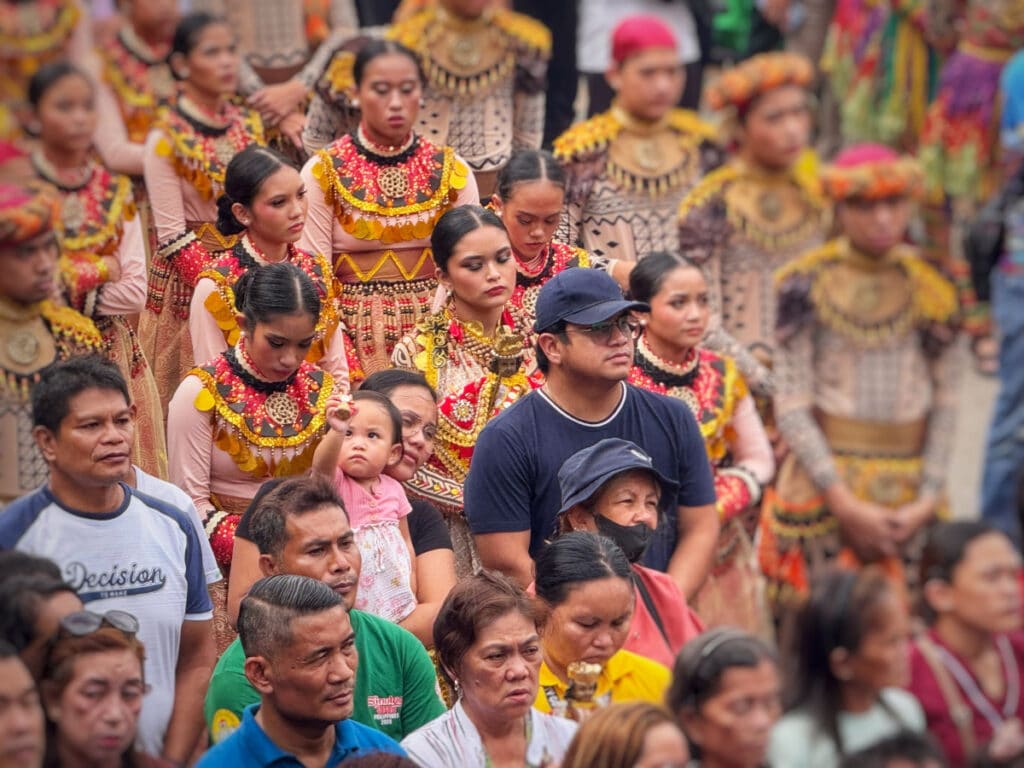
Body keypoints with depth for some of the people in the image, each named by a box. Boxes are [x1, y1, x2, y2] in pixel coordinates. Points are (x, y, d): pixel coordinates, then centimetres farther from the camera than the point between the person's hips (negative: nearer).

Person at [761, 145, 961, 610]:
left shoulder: (930, 288, 6)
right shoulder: (808, 287, -2)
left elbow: (945, 400, 6)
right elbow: (792, 406, -5)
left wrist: (928, 499, -4)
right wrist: (846, 503, -10)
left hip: (910, 495, 2)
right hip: (827, 483, -2)